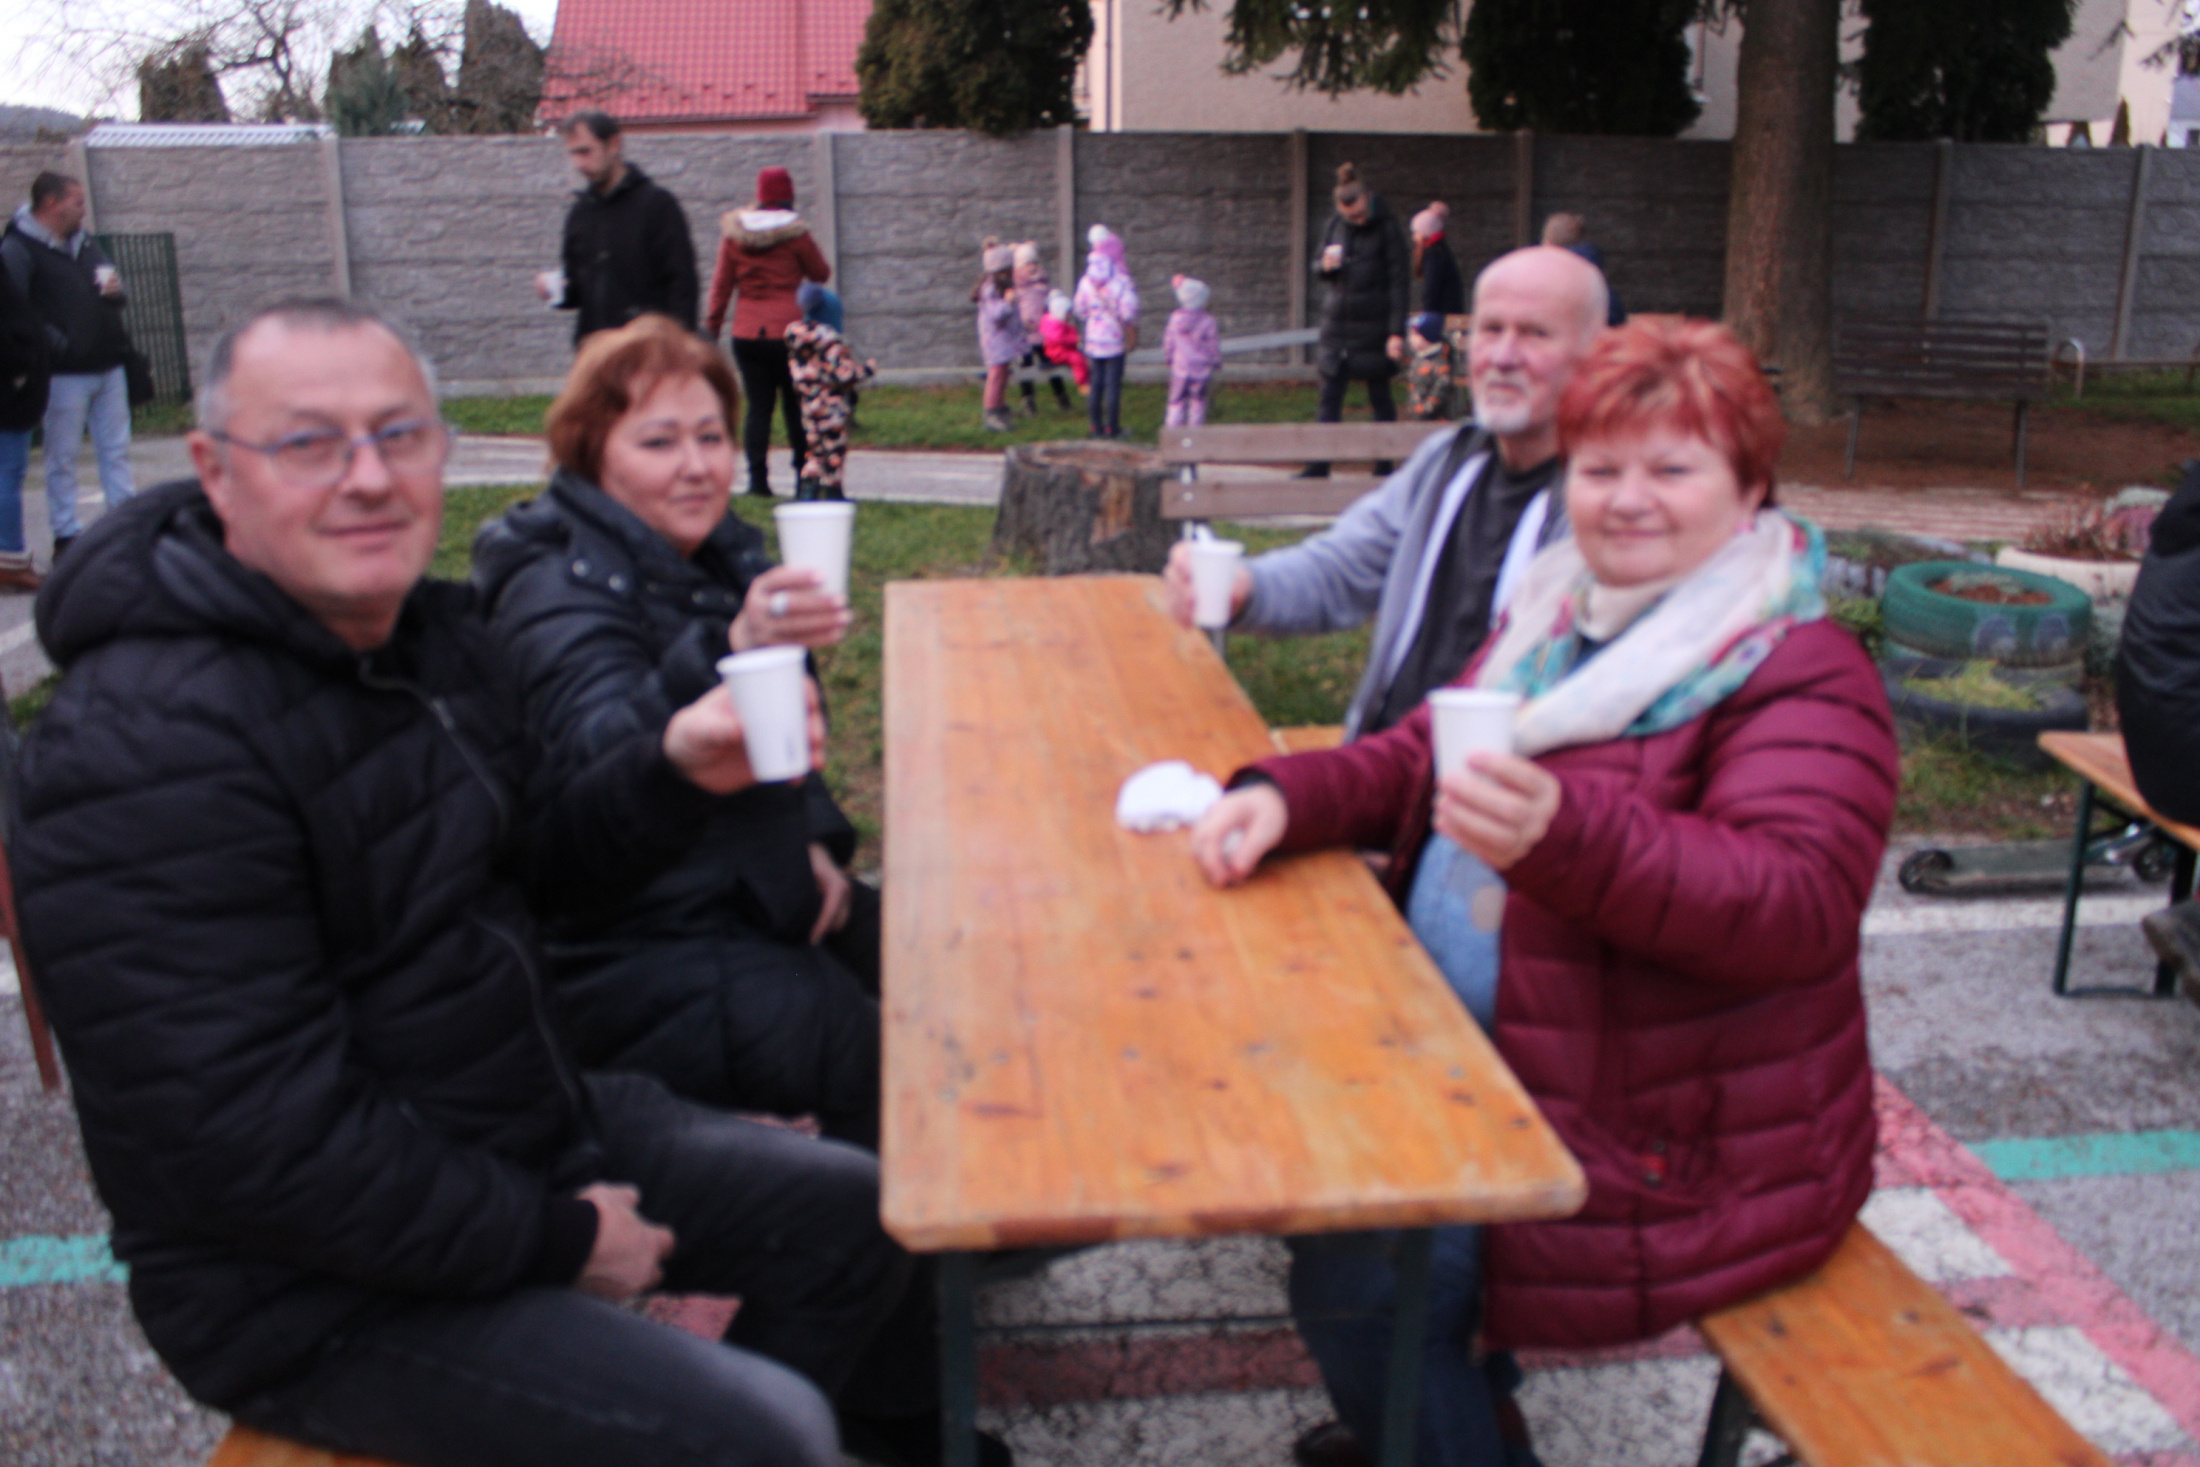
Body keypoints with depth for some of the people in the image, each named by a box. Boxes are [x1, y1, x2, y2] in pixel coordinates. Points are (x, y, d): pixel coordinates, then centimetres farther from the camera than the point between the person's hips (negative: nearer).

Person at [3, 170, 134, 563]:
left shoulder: (86, 244, 17)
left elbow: (110, 286, 27)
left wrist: (116, 290, 3)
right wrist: (56, 343, -20)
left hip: (108, 367, 7)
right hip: (64, 373, -7)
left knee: (116, 450, 10)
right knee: (62, 457, 1)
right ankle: (67, 535, 6)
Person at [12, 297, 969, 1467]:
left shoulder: (422, 629, 3)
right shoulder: (152, 748, -27)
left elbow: (531, 854, 15)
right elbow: (253, 1141, -28)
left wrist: (680, 769, -6)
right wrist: (556, 1240, -18)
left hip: (525, 1127, 9)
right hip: (322, 1288, -9)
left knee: (848, 1208, 12)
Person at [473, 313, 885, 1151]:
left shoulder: (726, 556, 11)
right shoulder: (558, 592, -15)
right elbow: (606, 756, -34)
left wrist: (814, 843, 6)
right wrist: (730, 650, -50)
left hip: (751, 899, 9)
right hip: (637, 962, -9)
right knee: (877, 1053, -23)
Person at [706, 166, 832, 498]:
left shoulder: (733, 233, 4)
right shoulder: (794, 233, -5)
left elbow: (721, 284, 5)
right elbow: (821, 274, 6)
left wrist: (712, 325, 9)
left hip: (746, 334, 3)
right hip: (787, 333, -3)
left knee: (758, 406, 5)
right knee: (796, 406, 7)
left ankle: (757, 478, -2)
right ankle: (804, 478, 10)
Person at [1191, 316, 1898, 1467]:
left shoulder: (1803, 680, -15)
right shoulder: (1556, 620, 11)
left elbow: (1797, 906, -28)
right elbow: (1414, 763, 15)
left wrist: (1561, 834, -44)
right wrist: (1282, 796, -5)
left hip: (1671, 1148, -9)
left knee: (1356, 1270, -20)